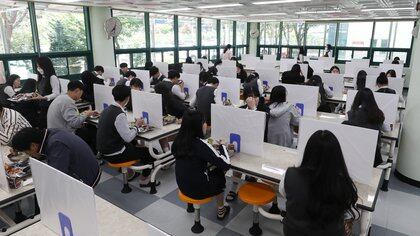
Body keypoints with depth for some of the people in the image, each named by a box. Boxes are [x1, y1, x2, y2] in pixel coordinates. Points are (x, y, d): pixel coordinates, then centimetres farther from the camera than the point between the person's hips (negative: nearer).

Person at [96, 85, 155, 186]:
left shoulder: (107, 109, 3)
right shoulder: (119, 114, -24)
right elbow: (128, 138, -23)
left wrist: (134, 125, 8)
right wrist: (136, 126, -8)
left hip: (105, 150, 9)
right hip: (114, 155, -9)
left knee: (133, 143, 31)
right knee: (150, 152, 3)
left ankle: (129, 172, 37)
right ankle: (144, 180, 18)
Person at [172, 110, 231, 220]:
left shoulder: (179, 140, -7)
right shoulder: (200, 144, -26)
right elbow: (226, 164, -23)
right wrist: (221, 146, -9)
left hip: (183, 186, 6)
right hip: (198, 189, -5)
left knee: (212, 171, 26)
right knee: (219, 175, 24)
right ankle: (221, 210, 39)